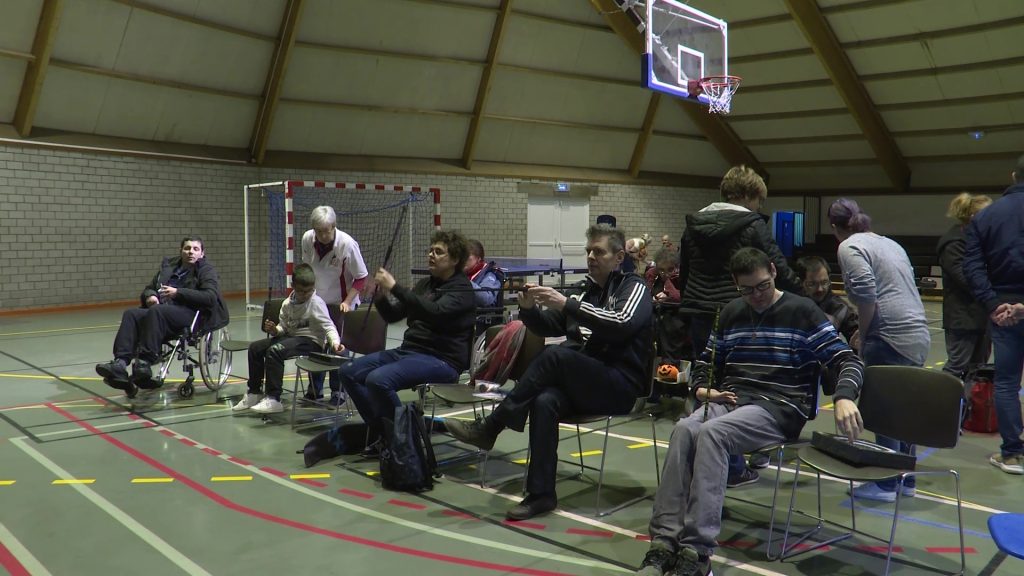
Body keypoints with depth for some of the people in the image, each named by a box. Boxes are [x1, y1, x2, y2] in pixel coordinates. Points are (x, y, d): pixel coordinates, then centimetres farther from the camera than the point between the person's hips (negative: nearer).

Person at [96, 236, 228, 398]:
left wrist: (178, 292, -14)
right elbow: (149, 288, 30)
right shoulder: (168, 265, 24)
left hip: (190, 314, -6)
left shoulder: (207, 270, 7)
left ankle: (145, 364, -40)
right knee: (131, 314, -22)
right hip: (162, 310, 6)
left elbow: (210, 297, -10)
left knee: (156, 311, -34)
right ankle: (120, 364, -38)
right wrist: (150, 295, 5)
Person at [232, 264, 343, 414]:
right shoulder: (287, 304, 6)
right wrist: (274, 330, -9)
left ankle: (273, 399, -25)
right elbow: (284, 327, 14)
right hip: (291, 336, 8)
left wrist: (335, 343, -35)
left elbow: (328, 327, -17)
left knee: (274, 351, -29)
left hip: (311, 341, -8)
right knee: (255, 348, 3)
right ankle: (254, 393, 15)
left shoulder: (316, 303, -13)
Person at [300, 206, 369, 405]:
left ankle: (338, 392, 15)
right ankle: (314, 390, 28)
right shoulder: (307, 239, -10)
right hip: (316, 301, 5)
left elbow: (361, 278, -16)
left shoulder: (347, 244, -24)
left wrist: (347, 302, -23)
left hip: (341, 304, -5)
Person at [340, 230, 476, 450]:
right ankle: (380, 431, 5)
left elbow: (434, 312, -26)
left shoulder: (461, 288, -6)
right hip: (408, 350, 9)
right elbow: (392, 315, 18)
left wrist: (395, 288, -28)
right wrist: (382, 295, -3)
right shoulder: (425, 284, 18)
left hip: (441, 359, -9)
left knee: (378, 380, -30)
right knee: (349, 372, -2)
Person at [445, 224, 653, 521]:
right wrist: (529, 309, -3)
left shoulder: (633, 287, 4)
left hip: (620, 386, -5)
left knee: (554, 355, -30)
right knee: (545, 402, -29)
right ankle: (541, 493, -25)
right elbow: (546, 327, 20)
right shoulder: (587, 291, 22)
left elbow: (623, 323, -18)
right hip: (583, 383, 5)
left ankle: (490, 427, -24)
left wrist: (567, 304, -24)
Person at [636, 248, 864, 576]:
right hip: (731, 401, 5)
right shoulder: (730, 314, 17)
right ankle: (664, 543, -34)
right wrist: (703, 390, 3)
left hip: (780, 408, -4)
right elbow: (706, 363, 26)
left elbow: (848, 361, -4)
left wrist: (844, 398, -25)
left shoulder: (802, 312, 1)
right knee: (684, 430, -29)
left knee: (711, 433, -34)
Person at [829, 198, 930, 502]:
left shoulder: (850, 247, -5)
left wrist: (863, 336, -3)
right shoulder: (890, 242, 21)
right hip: (918, 336, 9)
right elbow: (902, 290, 20)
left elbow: (867, 297, -16)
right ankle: (906, 480, 25)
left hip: (890, 339, -9)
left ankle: (885, 484, 8)